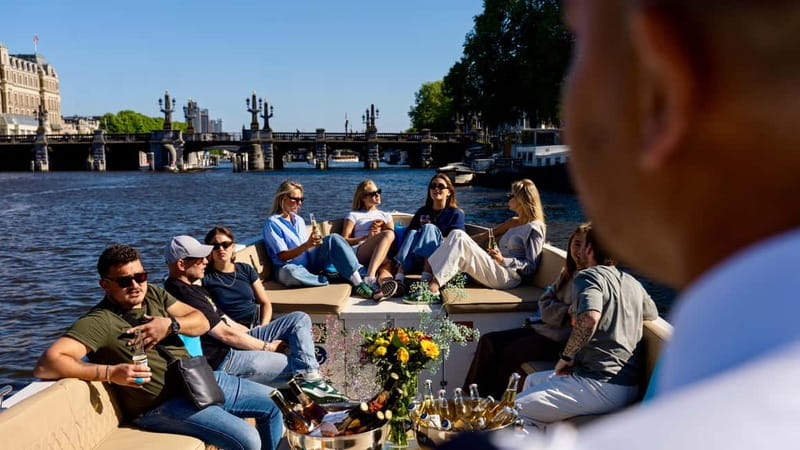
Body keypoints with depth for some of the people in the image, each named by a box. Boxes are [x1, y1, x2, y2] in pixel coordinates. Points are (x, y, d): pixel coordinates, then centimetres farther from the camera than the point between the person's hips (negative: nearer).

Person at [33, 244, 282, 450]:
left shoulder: (153, 294, 6)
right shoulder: (100, 321, -16)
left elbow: (201, 322, 5)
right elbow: (45, 365, -27)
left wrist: (171, 325, -16)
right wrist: (110, 373, -34)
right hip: (164, 403, -8)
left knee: (273, 404, 13)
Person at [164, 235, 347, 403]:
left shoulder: (194, 287, 16)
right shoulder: (184, 294, -19)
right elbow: (225, 334, -18)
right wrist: (267, 346, -8)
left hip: (237, 342, 11)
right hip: (223, 360, -11)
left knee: (299, 319, -1)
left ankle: (308, 380, -16)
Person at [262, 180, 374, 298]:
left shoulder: (299, 220, 18)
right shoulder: (272, 223, -5)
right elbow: (283, 256, -13)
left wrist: (315, 242, -6)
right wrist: (306, 245, -26)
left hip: (310, 261, 6)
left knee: (334, 239, -17)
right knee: (290, 272, -43)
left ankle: (359, 283, -27)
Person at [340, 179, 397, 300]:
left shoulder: (386, 216, 33)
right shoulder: (353, 215, 22)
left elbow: (394, 241, 22)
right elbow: (344, 240, 9)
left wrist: (381, 233, 2)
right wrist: (367, 237, -4)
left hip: (383, 255, 3)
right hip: (358, 253, -3)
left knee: (387, 265, -37)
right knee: (388, 234, -34)